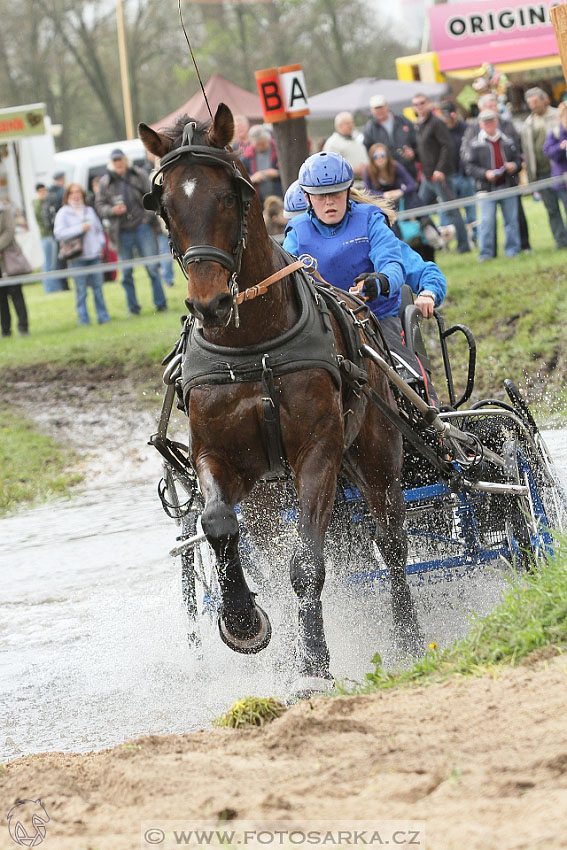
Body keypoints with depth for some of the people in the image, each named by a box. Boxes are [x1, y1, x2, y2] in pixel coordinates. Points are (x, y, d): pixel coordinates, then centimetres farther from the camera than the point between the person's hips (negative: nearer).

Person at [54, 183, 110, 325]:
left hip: (94, 255, 4)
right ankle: (83, 318, 2)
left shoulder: (89, 211, 15)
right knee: (81, 290, -3)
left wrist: (100, 243, 6)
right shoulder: (63, 213, 0)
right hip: (77, 258, -4)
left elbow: (99, 228, 23)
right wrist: (80, 229, -14)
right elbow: (59, 233, -12)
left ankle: (103, 316, 10)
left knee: (97, 287, 4)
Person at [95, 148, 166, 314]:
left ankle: (160, 303, 3)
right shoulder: (105, 182, 3)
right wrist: (112, 210, -15)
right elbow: (100, 205, 5)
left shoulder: (139, 175, 4)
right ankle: (133, 307, 14)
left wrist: (148, 215, -3)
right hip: (122, 231, 1)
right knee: (126, 272, 4)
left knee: (152, 266, -4)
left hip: (142, 227, -1)